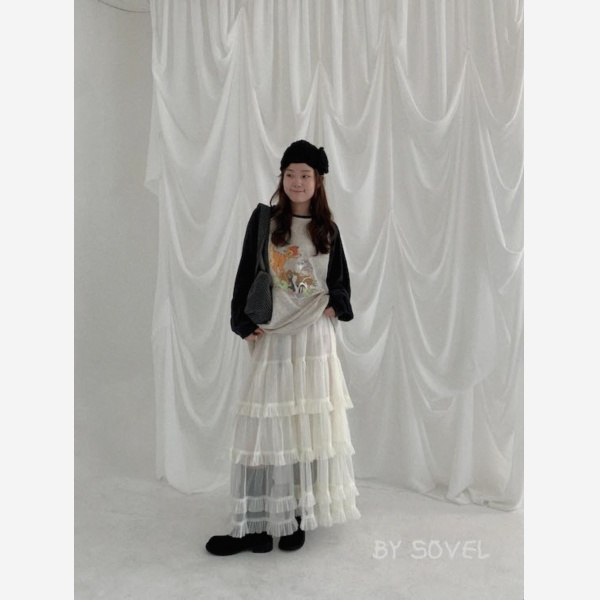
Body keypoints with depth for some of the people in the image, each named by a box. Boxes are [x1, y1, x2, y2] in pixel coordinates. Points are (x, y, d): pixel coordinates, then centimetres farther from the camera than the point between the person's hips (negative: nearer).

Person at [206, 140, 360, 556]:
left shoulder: (328, 229, 8)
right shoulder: (264, 218, 3)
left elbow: (341, 283, 15)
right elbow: (246, 275, 1)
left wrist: (333, 305, -4)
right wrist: (245, 324, -7)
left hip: (315, 338, 2)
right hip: (272, 336, -2)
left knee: (310, 424, 5)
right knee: (266, 425, -1)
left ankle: (298, 516, 19)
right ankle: (255, 525, 8)